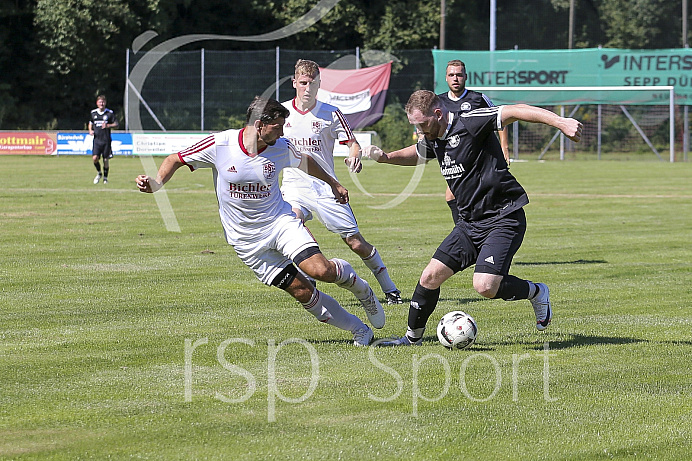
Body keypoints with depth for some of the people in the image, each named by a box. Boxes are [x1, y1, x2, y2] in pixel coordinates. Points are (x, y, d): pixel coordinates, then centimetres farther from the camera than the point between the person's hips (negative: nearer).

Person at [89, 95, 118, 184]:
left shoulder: (110, 113, -1)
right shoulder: (93, 113, 8)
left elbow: (116, 124, 1)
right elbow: (90, 123, 23)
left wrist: (108, 126, -17)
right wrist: (90, 130, 3)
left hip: (106, 140, -2)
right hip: (97, 139, 2)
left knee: (105, 160, 2)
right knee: (95, 158, -12)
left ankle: (105, 177, 19)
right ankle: (99, 173, 14)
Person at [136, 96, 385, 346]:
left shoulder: (281, 148, -7)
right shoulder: (219, 144, -15)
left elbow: (304, 162, 16)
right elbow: (176, 159, -3)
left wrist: (333, 184, 29)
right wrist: (156, 183, -20)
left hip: (282, 222, 1)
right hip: (247, 239, -1)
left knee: (321, 271, -25)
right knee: (302, 292, -8)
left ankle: (361, 290, 8)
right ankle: (359, 329, 7)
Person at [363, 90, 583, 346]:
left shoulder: (469, 124, -18)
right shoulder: (433, 140, 8)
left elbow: (514, 111, -25)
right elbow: (416, 154, 31)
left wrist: (559, 121, -36)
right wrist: (385, 157, 13)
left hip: (503, 218, -8)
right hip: (469, 222, 8)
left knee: (485, 285, -22)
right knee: (430, 276, 2)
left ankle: (535, 292, 6)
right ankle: (412, 337, 20)